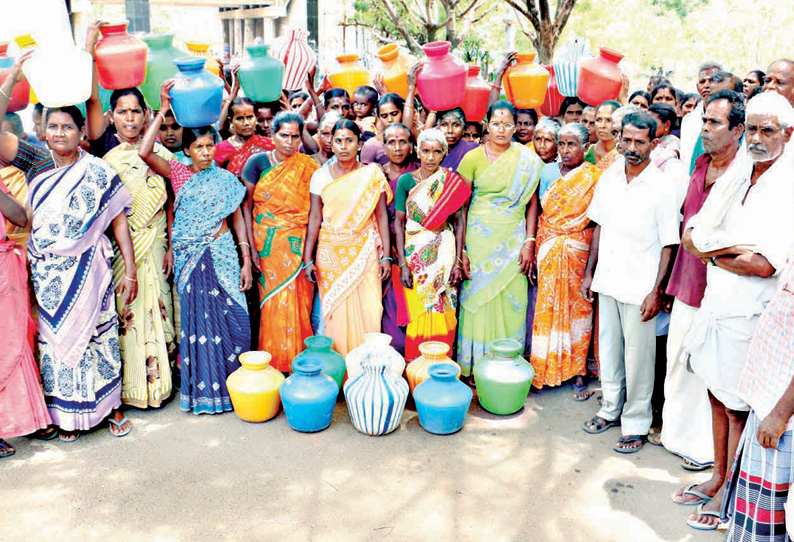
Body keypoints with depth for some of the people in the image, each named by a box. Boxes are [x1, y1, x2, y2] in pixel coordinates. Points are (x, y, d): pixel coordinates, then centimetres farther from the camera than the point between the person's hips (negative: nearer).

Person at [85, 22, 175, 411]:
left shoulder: (159, 153, 6)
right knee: (119, 309, 1)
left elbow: (168, 204, 6)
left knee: (153, 306, 7)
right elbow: (91, 98, -10)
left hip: (151, 243, 2)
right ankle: (124, 382, 12)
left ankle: (156, 376, 19)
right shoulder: (104, 144, 1)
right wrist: (89, 47, -14)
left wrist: (170, 246, 1)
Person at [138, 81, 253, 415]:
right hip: (190, 257, -1)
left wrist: (247, 260, 1)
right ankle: (203, 388, 16)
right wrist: (163, 111, -13)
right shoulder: (178, 172, 3)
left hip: (223, 254, 1)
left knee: (229, 317, 0)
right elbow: (144, 153, -13)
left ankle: (231, 384, 16)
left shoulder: (226, 179, 7)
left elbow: (238, 219, 7)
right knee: (197, 319, 4)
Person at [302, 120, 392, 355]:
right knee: (336, 312, 3)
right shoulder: (321, 175, 3)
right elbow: (315, 218, 2)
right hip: (330, 253, 1)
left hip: (365, 252, -1)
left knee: (368, 311, -2)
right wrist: (308, 259, -2)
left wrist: (386, 256, -4)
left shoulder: (372, 174, 2)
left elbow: (381, 215, 1)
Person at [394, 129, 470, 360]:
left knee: (441, 310, 3)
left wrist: (458, 262, -4)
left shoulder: (452, 183, 1)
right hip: (414, 252, 0)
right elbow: (399, 222, -1)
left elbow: (459, 222, 2)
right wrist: (402, 263, -7)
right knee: (418, 310, 3)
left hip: (444, 253, 0)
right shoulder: (406, 181, -1)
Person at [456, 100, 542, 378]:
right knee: (478, 300, 3)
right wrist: (460, 250, -6)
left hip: (513, 238, 1)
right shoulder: (472, 158, 0)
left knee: (512, 302, 3)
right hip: (479, 238, -1)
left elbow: (532, 202, 6)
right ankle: (473, 366, 16)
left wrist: (529, 243, -3)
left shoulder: (527, 160, 4)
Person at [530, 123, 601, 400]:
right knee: (548, 309, 5)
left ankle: (577, 372, 13)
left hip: (578, 253, -3)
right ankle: (544, 368, 15)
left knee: (577, 308, 3)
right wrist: (535, 251, 3)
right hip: (548, 254, 3)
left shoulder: (595, 177, -2)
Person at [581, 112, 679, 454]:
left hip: (640, 287, -5)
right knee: (608, 347, 16)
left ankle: (636, 424, 18)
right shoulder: (608, 178, 5)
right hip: (607, 281, 5)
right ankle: (611, 409, 33)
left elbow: (668, 245, -9)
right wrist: (589, 273, 12)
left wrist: (657, 291, -14)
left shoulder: (661, 188, -10)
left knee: (638, 357, 3)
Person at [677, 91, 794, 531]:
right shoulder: (733, 180, 8)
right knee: (717, 395, 17)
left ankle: (730, 493, 23)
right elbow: (690, 236, 4)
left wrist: (712, 250, -8)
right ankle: (718, 476, 33)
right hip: (715, 303, 6)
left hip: (753, 315, -6)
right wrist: (733, 246, -14)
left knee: (739, 407, 6)